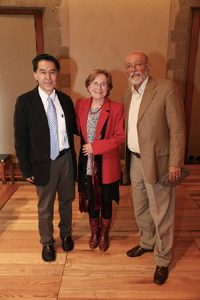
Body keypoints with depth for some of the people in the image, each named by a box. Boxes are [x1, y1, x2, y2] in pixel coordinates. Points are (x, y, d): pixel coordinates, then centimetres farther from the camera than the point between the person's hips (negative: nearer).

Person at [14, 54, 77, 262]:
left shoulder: (65, 100, 2)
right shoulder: (25, 102, -10)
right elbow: (21, 139, -8)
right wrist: (26, 169, -9)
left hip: (66, 159, 4)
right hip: (44, 163, -3)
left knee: (66, 201, 21)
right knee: (45, 207, 15)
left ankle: (65, 234, 47)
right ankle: (47, 243, 40)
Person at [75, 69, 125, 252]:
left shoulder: (116, 109, -11)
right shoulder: (80, 105, 1)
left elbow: (120, 138, -13)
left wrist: (94, 147, -18)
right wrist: (86, 147, -1)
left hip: (107, 166, -3)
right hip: (87, 164, 3)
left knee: (106, 201, 14)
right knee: (91, 200, 18)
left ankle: (104, 234, 40)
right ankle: (94, 232, 43)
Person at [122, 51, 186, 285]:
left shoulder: (166, 88, -10)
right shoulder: (127, 96, 11)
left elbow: (177, 128, -13)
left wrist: (175, 163, -16)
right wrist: (127, 159, 10)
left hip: (157, 162, -6)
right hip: (134, 160, 7)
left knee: (161, 214, 7)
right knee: (140, 210, 21)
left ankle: (162, 260, 28)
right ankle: (147, 243, 46)